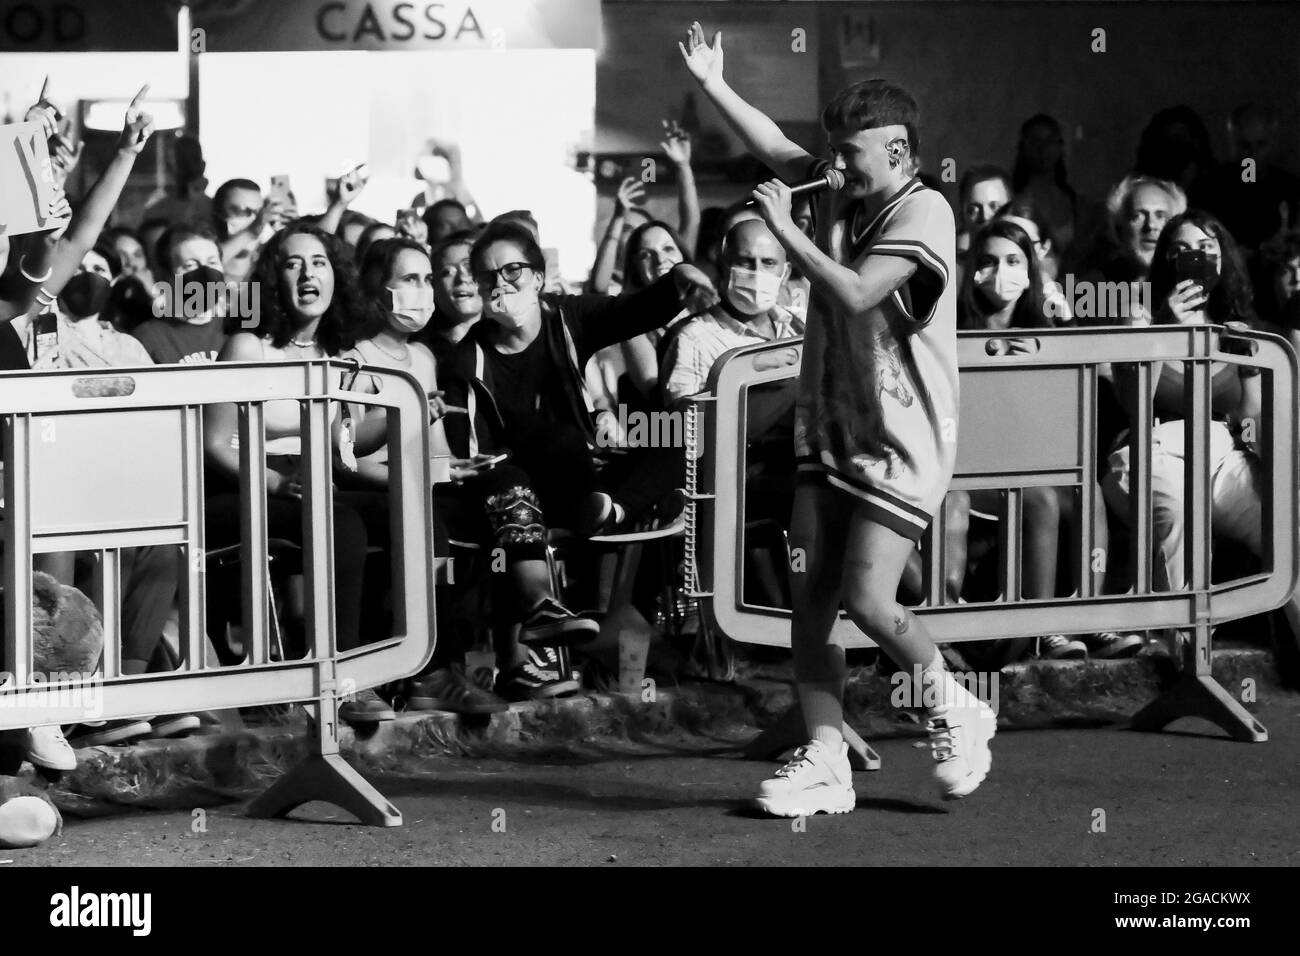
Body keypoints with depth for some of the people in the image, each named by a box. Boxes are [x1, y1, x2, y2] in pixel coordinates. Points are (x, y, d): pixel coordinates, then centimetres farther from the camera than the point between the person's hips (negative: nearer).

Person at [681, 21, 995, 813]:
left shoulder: (923, 212, -12)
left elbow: (855, 294, -22)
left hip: (902, 442, -8)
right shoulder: (843, 199, 11)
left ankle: (955, 712, 12)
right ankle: (826, 764, 5)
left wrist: (787, 231, -15)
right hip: (830, 433, 8)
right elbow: (779, 151, 18)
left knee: (867, 600, -13)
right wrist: (715, 86, 9)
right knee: (811, 600, 1)